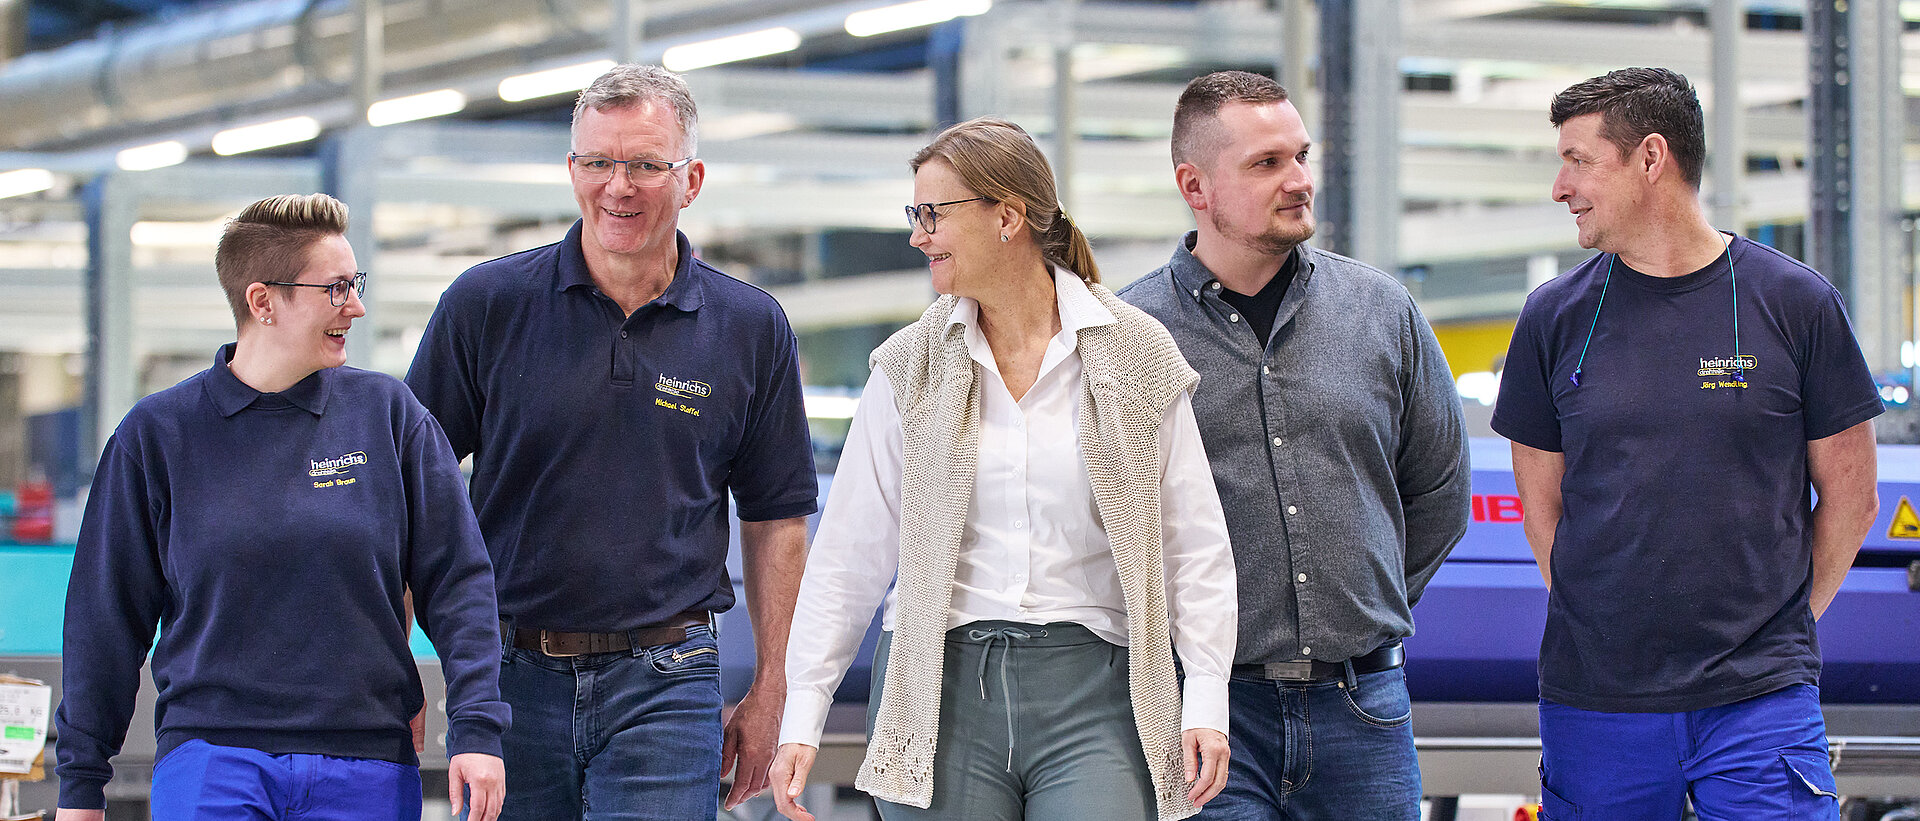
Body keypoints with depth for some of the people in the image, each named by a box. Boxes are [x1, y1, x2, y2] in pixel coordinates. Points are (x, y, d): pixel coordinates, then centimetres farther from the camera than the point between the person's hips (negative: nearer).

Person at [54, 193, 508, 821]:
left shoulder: (388, 412, 7)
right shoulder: (158, 433, 4)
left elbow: (456, 580, 5)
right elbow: (108, 611, 8)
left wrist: (476, 728, -6)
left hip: (366, 769, 1)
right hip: (211, 762, -1)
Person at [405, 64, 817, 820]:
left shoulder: (751, 329, 3)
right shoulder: (486, 306, 0)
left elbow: (775, 520, 11)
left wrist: (770, 690, 7)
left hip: (664, 684, -1)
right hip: (509, 679, 1)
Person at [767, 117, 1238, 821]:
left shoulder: (1137, 354, 4)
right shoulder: (909, 367, 8)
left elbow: (1194, 545, 5)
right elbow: (848, 553, 8)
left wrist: (1205, 701, -3)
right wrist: (802, 716, 3)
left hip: (1091, 693, -2)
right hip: (940, 695, 2)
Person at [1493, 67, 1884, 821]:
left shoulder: (1796, 303, 0)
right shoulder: (1555, 317, 6)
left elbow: (1849, 497, 6)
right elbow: (1541, 501, 13)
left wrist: (1777, 622, 5)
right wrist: (1597, 626, 6)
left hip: (1758, 699, -2)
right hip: (1594, 699, 2)